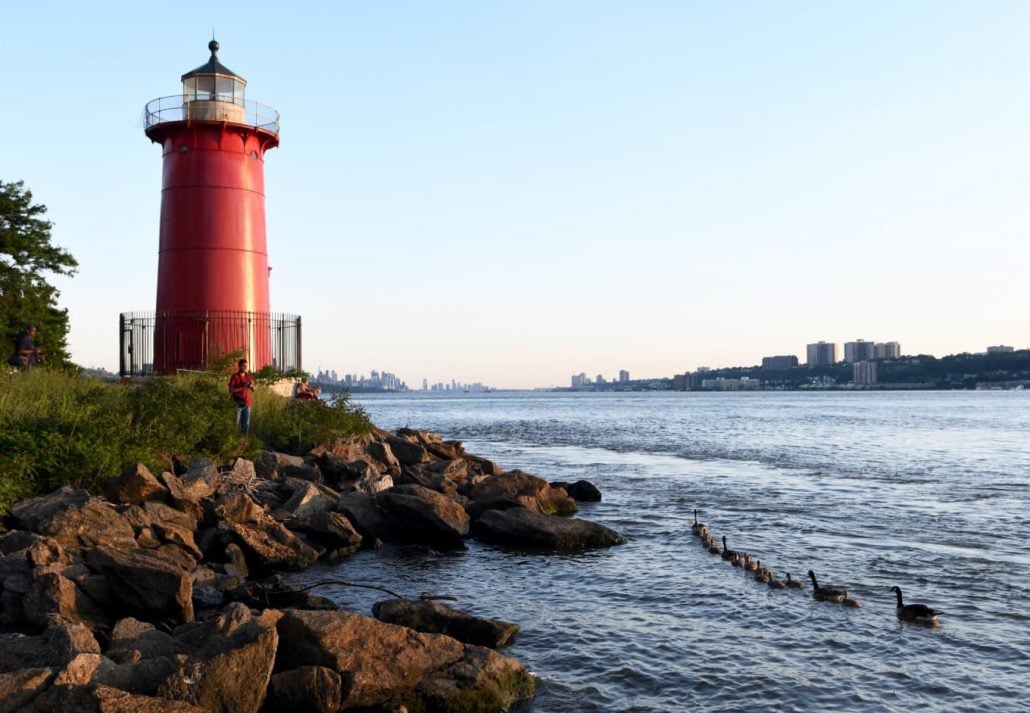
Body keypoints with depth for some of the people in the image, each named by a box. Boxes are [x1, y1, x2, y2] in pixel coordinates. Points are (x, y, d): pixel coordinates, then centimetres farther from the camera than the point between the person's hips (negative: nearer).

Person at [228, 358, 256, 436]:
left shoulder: (248, 376, 10)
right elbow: (231, 390, -12)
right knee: (236, 424, -3)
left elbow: (253, 390, 13)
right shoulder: (234, 376, -4)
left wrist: (251, 386, -9)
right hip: (237, 404, -4)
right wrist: (242, 387, -19)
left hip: (247, 403, 4)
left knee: (246, 424, 5)